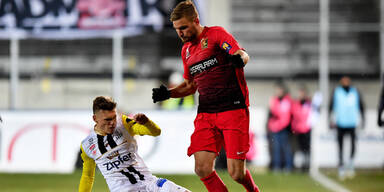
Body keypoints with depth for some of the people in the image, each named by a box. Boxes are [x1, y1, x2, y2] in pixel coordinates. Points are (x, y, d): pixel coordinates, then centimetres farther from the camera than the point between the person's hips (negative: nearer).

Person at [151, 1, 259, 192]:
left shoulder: (216, 34, -3)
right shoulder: (186, 50, 18)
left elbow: (243, 54, -19)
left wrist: (239, 58, -43)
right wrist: (168, 93, 10)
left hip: (233, 109, -6)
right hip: (205, 114, 6)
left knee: (236, 173, -10)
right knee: (202, 169, -12)